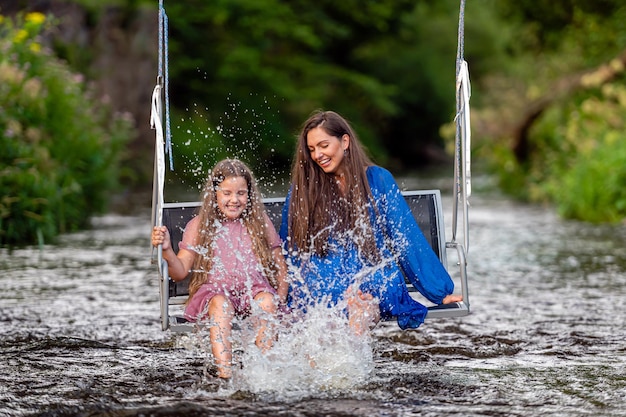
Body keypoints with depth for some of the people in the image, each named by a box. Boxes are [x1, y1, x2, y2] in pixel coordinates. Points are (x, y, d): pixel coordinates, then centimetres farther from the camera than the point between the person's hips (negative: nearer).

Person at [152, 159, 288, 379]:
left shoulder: (260, 223, 17)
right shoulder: (199, 226, 13)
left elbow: (281, 267, 17)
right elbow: (180, 272, 6)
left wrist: (280, 299, -2)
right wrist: (167, 251, -16)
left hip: (255, 288, 1)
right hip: (215, 289, -1)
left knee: (267, 300, -34)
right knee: (220, 303, -37)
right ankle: (225, 373, -52)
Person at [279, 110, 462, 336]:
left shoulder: (377, 180, 8)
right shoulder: (302, 189, 12)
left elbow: (408, 239, 10)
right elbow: (289, 250, 20)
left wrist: (440, 291, 9)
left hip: (373, 278, -1)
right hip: (321, 281, 1)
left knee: (361, 304, -34)